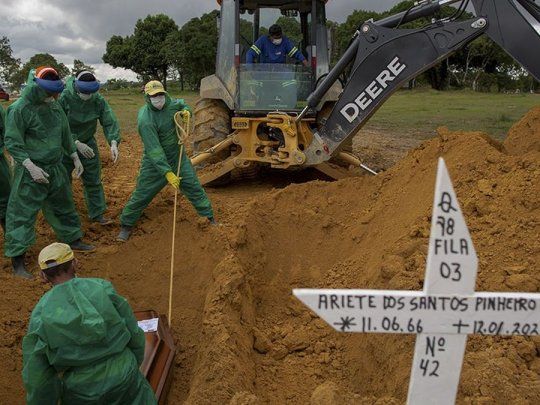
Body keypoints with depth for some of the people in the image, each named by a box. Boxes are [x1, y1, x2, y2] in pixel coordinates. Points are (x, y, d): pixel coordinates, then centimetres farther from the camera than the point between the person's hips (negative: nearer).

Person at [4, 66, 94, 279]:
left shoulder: (54, 105, 5)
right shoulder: (19, 109, -16)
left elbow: (65, 134, 17)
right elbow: (12, 143, -16)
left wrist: (75, 157, 19)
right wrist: (31, 167, -23)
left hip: (56, 168, 7)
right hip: (30, 172, -7)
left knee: (63, 204, 21)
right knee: (22, 212, -3)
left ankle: (73, 239, 41)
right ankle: (17, 260, 4)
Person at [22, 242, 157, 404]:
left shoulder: (40, 315, -12)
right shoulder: (102, 288, -12)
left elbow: (36, 374, -6)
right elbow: (134, 333, -2)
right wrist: (135, 362, 16)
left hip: (82, 391, 0)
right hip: (123, 377, 0)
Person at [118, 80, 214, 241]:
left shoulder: (169, 103, -8)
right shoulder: (145, 120, -28)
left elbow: (181, 104, 17)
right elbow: (154, 150, -32)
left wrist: (186, 111, -8)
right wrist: (167, 173, -38)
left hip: (178, 156, 5)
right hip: (155, 162, -5)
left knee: (194, 187, 6)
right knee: (142, 194, 3)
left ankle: (209, 217, 22)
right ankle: (126, 225, 22)